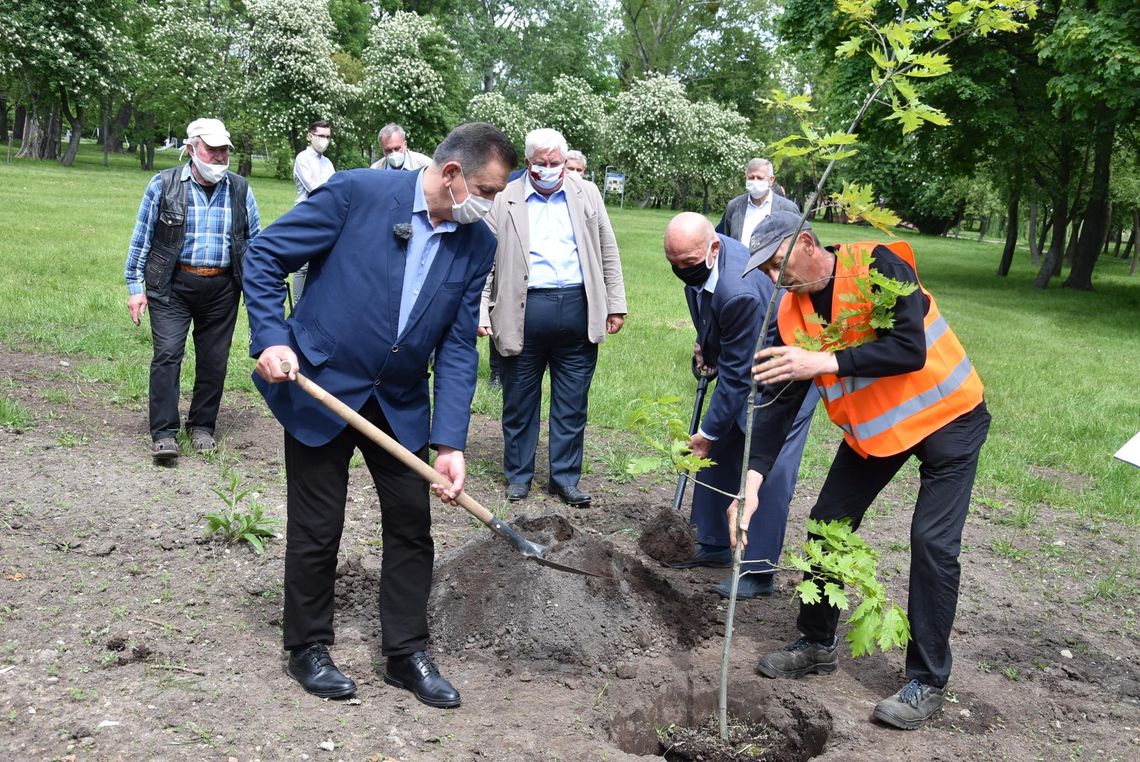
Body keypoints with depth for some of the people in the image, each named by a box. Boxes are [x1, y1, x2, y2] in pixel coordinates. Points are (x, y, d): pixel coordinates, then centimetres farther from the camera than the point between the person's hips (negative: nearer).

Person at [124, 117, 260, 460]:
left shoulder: (240, 189, 5)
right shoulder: (164, 184, -1)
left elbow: (255, 240, 14)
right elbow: (141, 238, 2)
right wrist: (135, 287, 0)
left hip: (221, 289, 3)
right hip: (172, 286, -2)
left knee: (214, 361, 7)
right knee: (167, 354, -11)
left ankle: (202, 426, 23)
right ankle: (164, 433, -6)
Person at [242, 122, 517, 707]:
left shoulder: (477, 244, -3)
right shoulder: (356, 192, -17)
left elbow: (457, 347, -3)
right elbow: (264, 258, -9)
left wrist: (449, 441, -10)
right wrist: (271, 338, -21)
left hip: (401, 404, 4)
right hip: (320, 387, -4)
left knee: (412, 526, 8)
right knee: (317, 530, 6)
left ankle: (405, 653, 25)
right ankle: (307, 649, 26)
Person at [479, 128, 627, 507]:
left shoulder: (586, 194, 10)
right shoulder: (504, 200, 4)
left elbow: (608, 252, 13)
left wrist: (616, 305, 8)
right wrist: (481, 312, -3)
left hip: (578, 310, 2)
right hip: (524, 312, -1)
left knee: (572, 404, 8)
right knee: (519, 401, 9)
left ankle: (566, 478, 19)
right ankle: (518, 475, 23)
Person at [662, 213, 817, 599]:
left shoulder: (739, 293, -38)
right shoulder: (699, 255, -12)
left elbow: (737, 375, -30)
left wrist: (708, 432, -21)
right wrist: (705, 345, 1)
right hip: (744, 363, 9)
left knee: (768, 467, -10)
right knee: (720, 454, 12)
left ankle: (758, 571, -1)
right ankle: (714, 546, 25)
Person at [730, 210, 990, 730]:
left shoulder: (877, 265, -24)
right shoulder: (792, 312, -7)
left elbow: (910, 349, -33)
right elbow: (778, 401, -10)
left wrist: (824, 362, -39)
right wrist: (752, 481, -19)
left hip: (948, 417, -6)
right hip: (872, 426, 6)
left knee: (933, 542, -12)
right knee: (828, 522, 6)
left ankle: (927, 682, 1)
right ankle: (817, 645, 24)